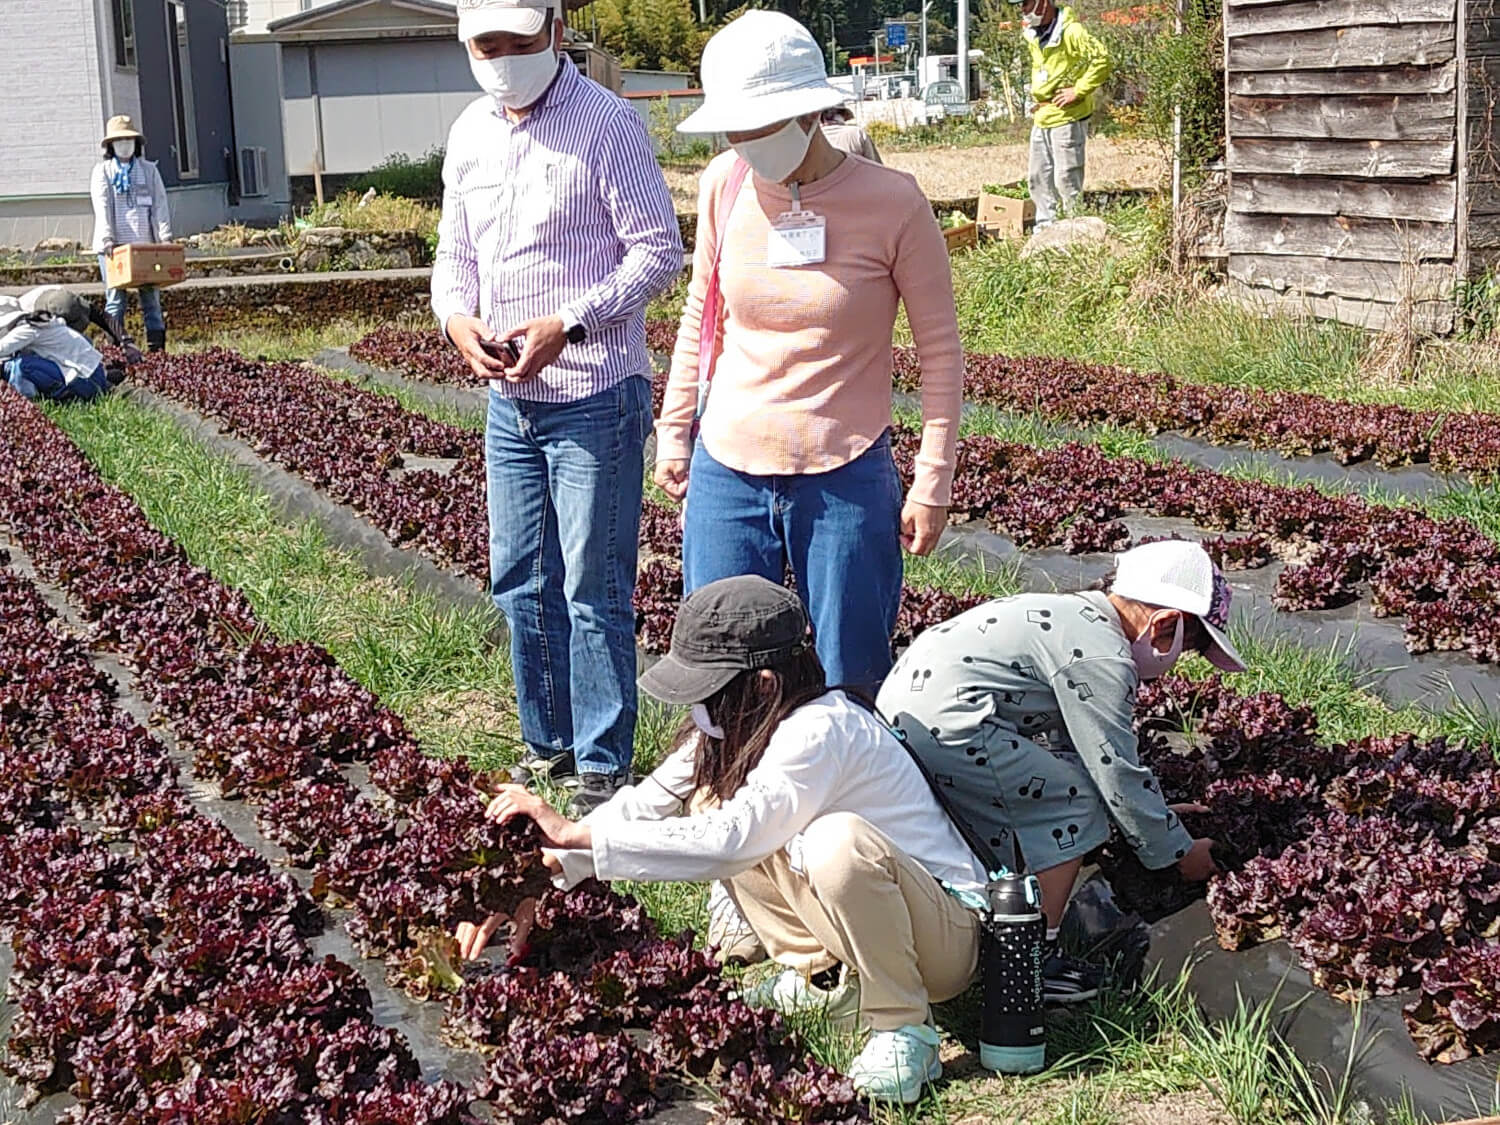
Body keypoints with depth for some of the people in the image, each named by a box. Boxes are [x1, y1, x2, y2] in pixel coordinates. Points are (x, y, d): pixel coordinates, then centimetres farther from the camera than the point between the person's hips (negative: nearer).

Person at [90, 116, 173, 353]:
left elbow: (160, 205, 7)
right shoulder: (102, 171, 8)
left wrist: (165, 237, -5)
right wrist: (107, 239, -14)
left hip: (145, 244, 2)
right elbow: (102, 207, -2)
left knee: (151, 297, 2)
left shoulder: (149, 170, 13)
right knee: (116, 300, -4)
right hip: (113, 246, -2)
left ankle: (157, 348, 5)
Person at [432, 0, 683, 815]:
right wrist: (456, 318, -4)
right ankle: (548, 744, 28)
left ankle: (602, 767, 9)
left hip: (593, 399, -7)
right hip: (509, 400, 7)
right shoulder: (469, 135, 10)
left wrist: (567, 326, -21)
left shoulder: (606, 123, -11)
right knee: (520, 584, 14)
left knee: (594, 591, -1)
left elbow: (659, 251, -13)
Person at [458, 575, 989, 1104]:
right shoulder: (736, 728, 0)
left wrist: (573, 833, -36)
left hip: (947, 935, -8)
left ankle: (905, 1029, -18)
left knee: (837, 840, -38)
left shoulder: (820, 732, -28)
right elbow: (643, 805, -1)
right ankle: (823, 976, 8)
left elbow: (730, 841, -38)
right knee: (709, 799, -3)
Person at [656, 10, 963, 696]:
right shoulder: (725, 185, -1)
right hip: (726, 474, 3)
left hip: (846, 480, -3)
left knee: (851, 685, 6)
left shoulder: (891, 202, -10)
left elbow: (940, 349, -3)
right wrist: (674, 432, 15)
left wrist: (932, 483, -4)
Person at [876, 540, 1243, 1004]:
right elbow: (1118, 773, -9)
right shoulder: (1101, 657, -11)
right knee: (1075, 804, -3)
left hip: (902, 705, 11)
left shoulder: (1075, 615, 21)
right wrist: (1180, 852, 5)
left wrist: (1159, 811, 34)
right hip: (948, 723, -10)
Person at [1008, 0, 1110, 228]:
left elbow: (1102, 59, -23)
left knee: (1067, 180, -6)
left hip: (1067, 118, -9)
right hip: (1041, 118, 9)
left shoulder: (1071, 32, -17)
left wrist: (1078, 91, -20)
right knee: (1039, 178, 14)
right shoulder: (1033, 35, 11)